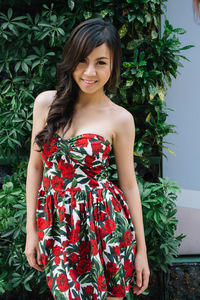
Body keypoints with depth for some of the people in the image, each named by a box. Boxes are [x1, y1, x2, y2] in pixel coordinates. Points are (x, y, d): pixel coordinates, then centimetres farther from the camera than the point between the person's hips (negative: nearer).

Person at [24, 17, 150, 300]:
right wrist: (31, 230, 4)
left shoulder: (120, 119, -5)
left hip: (105, 224, -1)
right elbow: (35, 166, 5)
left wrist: (141, 249, 1)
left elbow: (129, 185, 0)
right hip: (56, 223, 2)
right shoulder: (46, 102, 0)